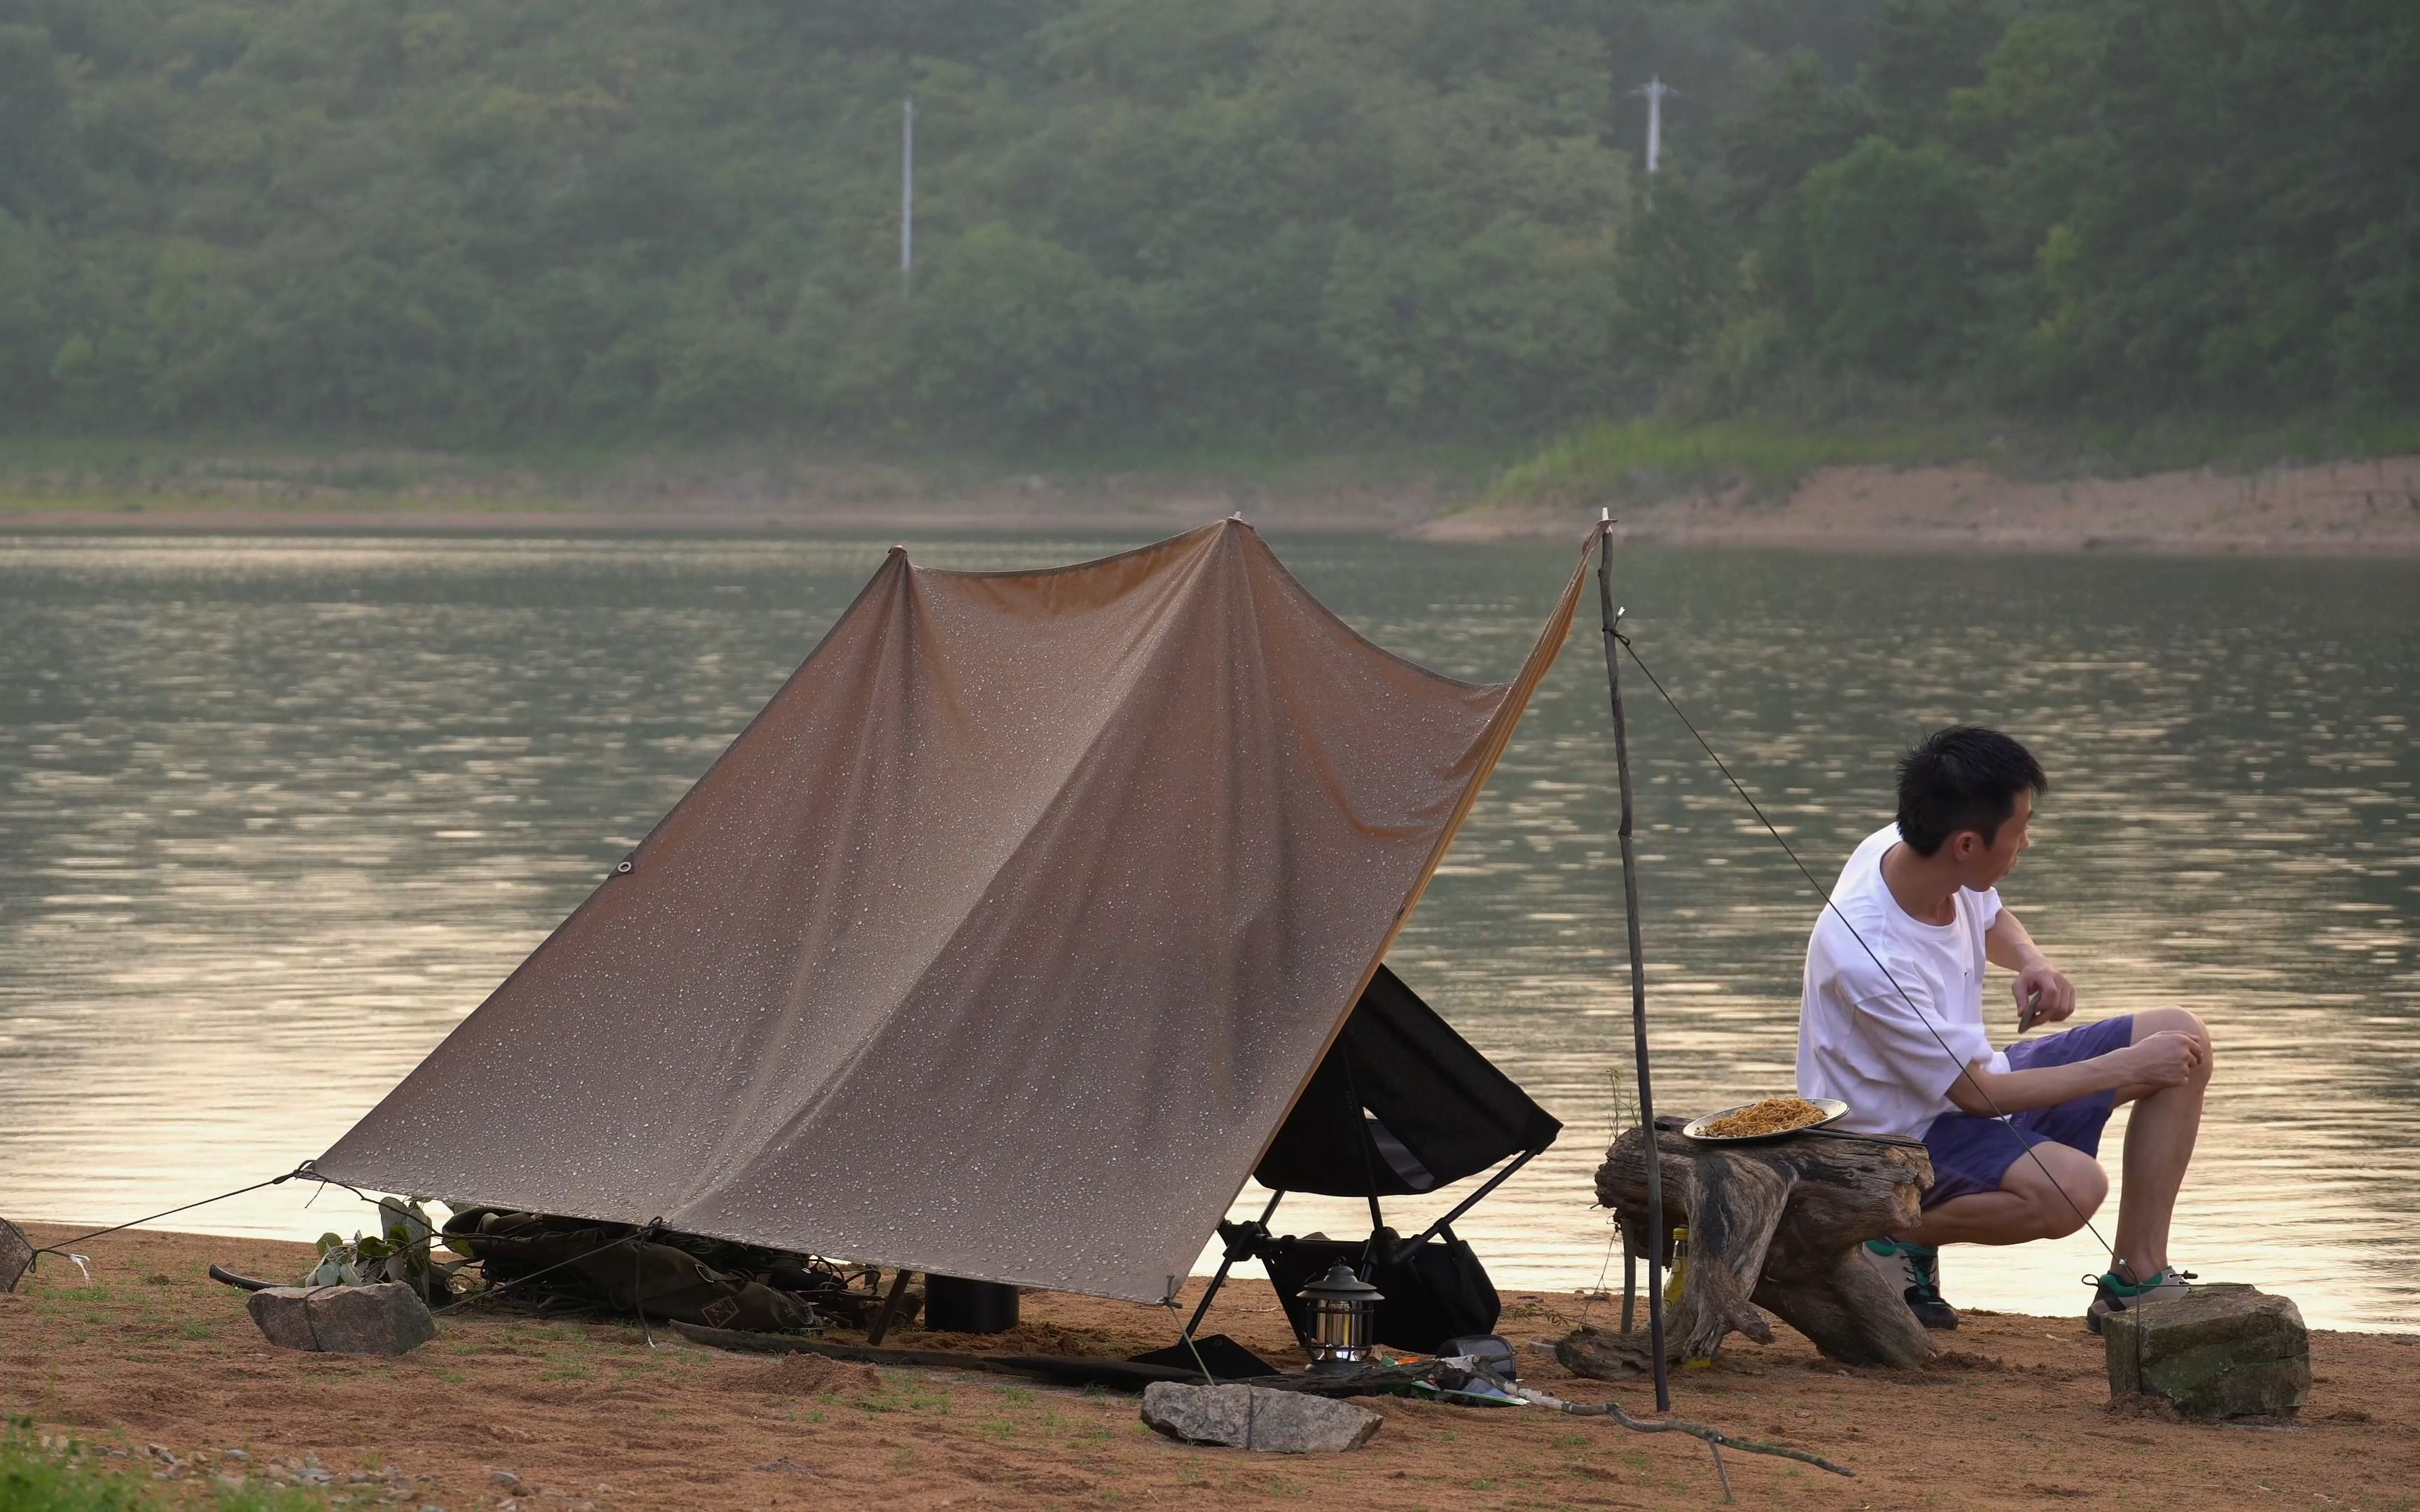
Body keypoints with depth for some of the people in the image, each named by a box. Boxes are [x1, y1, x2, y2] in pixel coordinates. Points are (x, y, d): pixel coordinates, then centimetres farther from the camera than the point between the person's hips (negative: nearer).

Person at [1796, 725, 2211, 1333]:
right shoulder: (1868, 959, -34)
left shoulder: (1904, 848, -10)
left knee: (2180, 1037, -1)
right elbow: (1979, 1094, -25)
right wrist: (2130, 1066, -20)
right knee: (2069, 1188, -37)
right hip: (1901, 1135, -9)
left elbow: (1992, 919, 16)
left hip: (1973, 1082, 9)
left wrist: (2033, 963, -7)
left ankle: (2137, 1281, 3)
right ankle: (1898, 1237, -8)